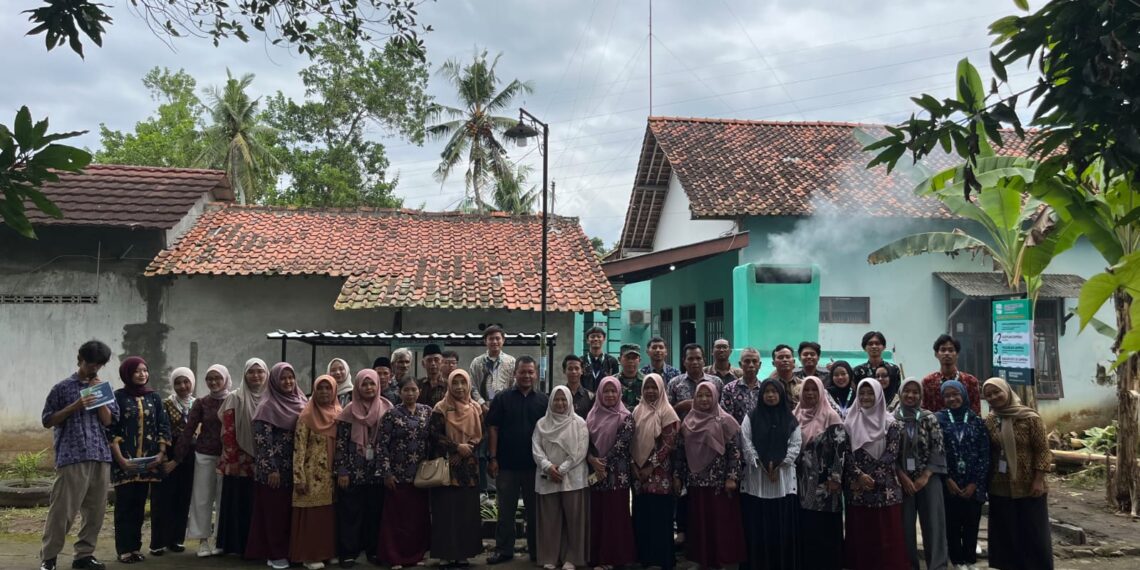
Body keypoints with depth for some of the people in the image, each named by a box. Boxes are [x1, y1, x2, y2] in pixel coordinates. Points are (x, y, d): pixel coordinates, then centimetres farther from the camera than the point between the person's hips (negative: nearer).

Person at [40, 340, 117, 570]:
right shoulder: (63, 388, 4)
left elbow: (108, 421, 7)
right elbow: (47, 421, 1)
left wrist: (98, 396, -3)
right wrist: (75, 406, -11)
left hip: (101, 457, 4)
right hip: (72, 457, -4)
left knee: (96, 510, 5)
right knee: (62, 510, -5)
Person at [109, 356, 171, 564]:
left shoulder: (154, 397, 8)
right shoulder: (118, 397, -2)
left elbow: (164, 427, 7)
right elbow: (111, 431, -6)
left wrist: (161, 453, -5)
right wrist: (120, 458, -14)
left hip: (148, 461, 3)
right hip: (125, 461, -3)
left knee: (139, 505, 7)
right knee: (124, 505, 0)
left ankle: (135, 547, 14)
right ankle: (124, 549, 5)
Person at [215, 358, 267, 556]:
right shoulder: (235, 398, -1)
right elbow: (227, 432, -5)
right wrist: (233, 460, -10)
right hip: (240, 463, -3)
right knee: (239, 505, 2)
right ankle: (236, 545, 10)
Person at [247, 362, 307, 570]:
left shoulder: (301, 403, 9)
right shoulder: (268, 406, -8)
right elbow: (263, 440, -13)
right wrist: (272, 469, -17)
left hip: (294, 468, 5)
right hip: (274, 468, -5)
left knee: (290, 510, 9)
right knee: (275, 511, 1)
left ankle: (290, 551, 17)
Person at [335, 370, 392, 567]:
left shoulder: (387, 409, 1)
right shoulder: (349, 411, -2)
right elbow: (341, 443, -2)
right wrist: (341, 471, -7)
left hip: (377, 471, 1)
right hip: (354, 471, -1)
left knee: (376, 511, 7)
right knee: (351, 512, 2)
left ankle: (374, 550, 19)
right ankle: (348, 552, 10)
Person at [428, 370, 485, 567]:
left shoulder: (476, 408, 9)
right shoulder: (441, 408, -1)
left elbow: (480, 435, 8)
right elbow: (434, 434, -7)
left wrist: (469, 448, -10)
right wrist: (457, 447, -14)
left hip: (469, 467, 3)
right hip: (446, 466, -3)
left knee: (467, 511, 3)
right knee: (447, 511, -3)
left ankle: (463, 554, 10)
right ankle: (446, 554, 3)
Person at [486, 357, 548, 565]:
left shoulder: (543, 400, 3)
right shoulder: (502, 398, 0)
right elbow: (493, 429, -1)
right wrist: (493, 458, -7)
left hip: (535, 464, 1)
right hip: (507, 464, -1)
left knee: (534, 510, 11)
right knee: (506, 510, 8)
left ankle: (536, 550, 21)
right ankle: (503, 550, 18)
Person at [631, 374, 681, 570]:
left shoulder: (667, 412, -6)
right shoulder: (638, 411, 10)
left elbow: (668, 443, -11)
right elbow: (632, 440, 11)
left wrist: (651, 466, -13)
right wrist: (634, 465, -1)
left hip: (659, 473, -5)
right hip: (639, 472, 5)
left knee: (660, 517, -2)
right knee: (641, 516, 7)